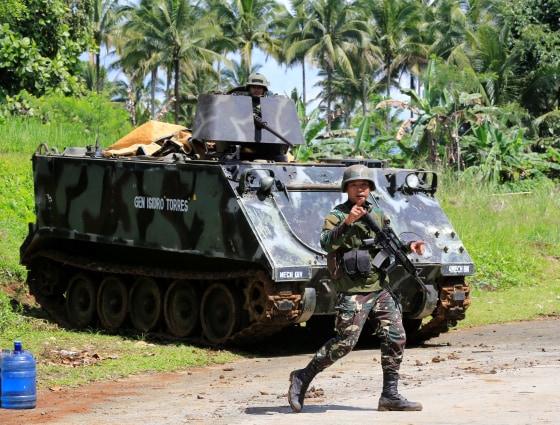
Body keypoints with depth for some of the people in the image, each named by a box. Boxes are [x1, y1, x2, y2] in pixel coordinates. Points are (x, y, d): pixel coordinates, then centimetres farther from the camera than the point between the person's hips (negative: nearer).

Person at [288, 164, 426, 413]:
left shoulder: (377, 216, 14)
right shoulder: (337, 216, -5)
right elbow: (326, 244, -22)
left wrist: (409, 247, 3)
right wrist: (347, 222, -34)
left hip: (381, 289, 6)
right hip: (353, 292, -6)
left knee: (395, 338, -1)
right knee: (344, 342, -11)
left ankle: (390, 396, 6)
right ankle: (302, 378, 5)